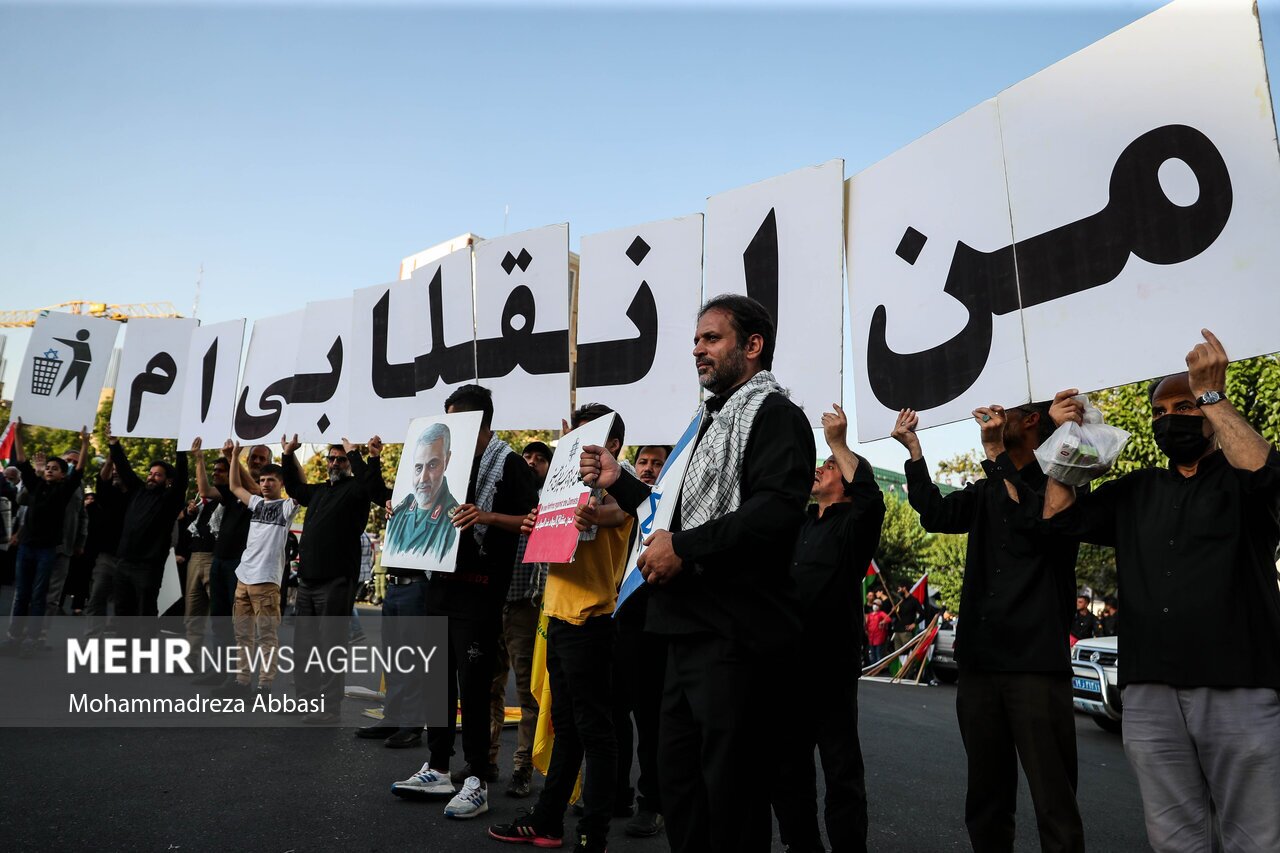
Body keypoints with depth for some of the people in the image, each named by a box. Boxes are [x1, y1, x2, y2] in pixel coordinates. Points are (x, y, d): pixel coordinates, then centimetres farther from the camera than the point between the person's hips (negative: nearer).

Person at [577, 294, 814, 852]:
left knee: (728, 782, 0)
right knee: (678, 773, 17)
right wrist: (618, 483, 12)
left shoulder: (773, 413, -8)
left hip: (734, 632, -9)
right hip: (689, 627, 10)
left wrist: (684, 548, -22)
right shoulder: (713, 423, 21)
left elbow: (777, 509, -24)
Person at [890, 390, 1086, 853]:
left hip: (1037, 663, -5)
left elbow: (1039, 524, -19)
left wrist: (996, 454, -19)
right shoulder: (987, 492, 16)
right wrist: (912, 447, -4)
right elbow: (936, 514, 1)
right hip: (978, 662, 6)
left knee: (1054, 805, -4)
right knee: (985, 802, 12)